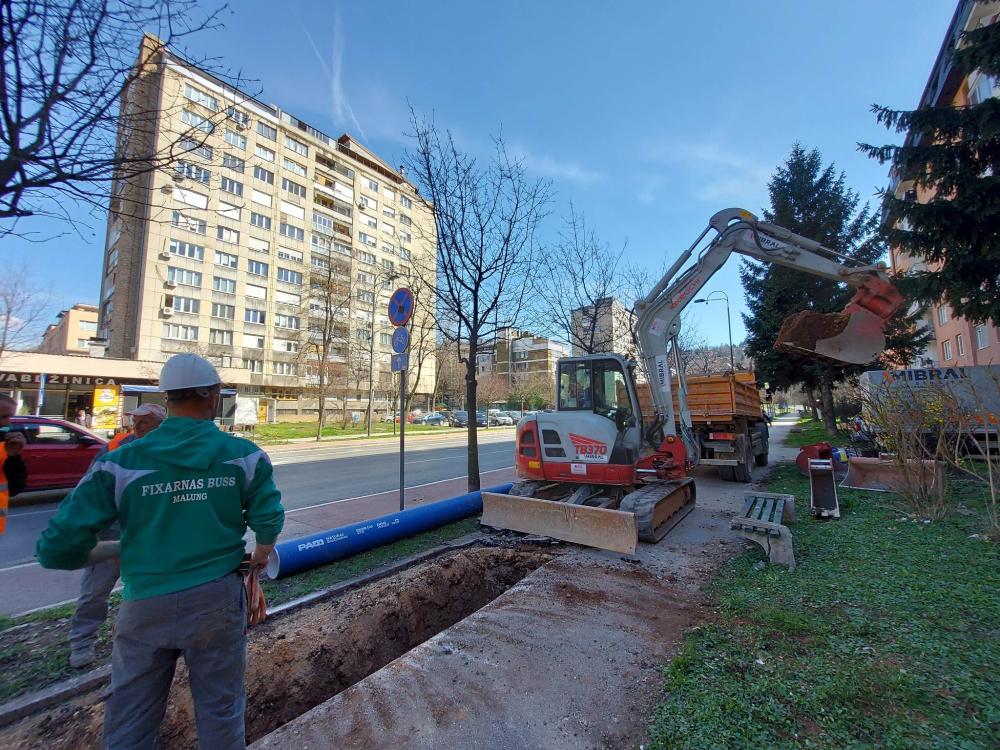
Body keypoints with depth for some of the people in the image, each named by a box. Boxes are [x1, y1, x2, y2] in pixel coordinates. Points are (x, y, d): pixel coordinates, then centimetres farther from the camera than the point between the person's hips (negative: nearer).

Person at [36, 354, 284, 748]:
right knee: (220, 711, 20)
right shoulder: (244, 454, -10)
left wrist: (116, 549, 13)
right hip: (217, 599, -1)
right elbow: (269, 521, -6)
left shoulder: (121, 462, -9)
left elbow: (56, 548, -7)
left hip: (145, 606, 1)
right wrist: (261, 554, 15)